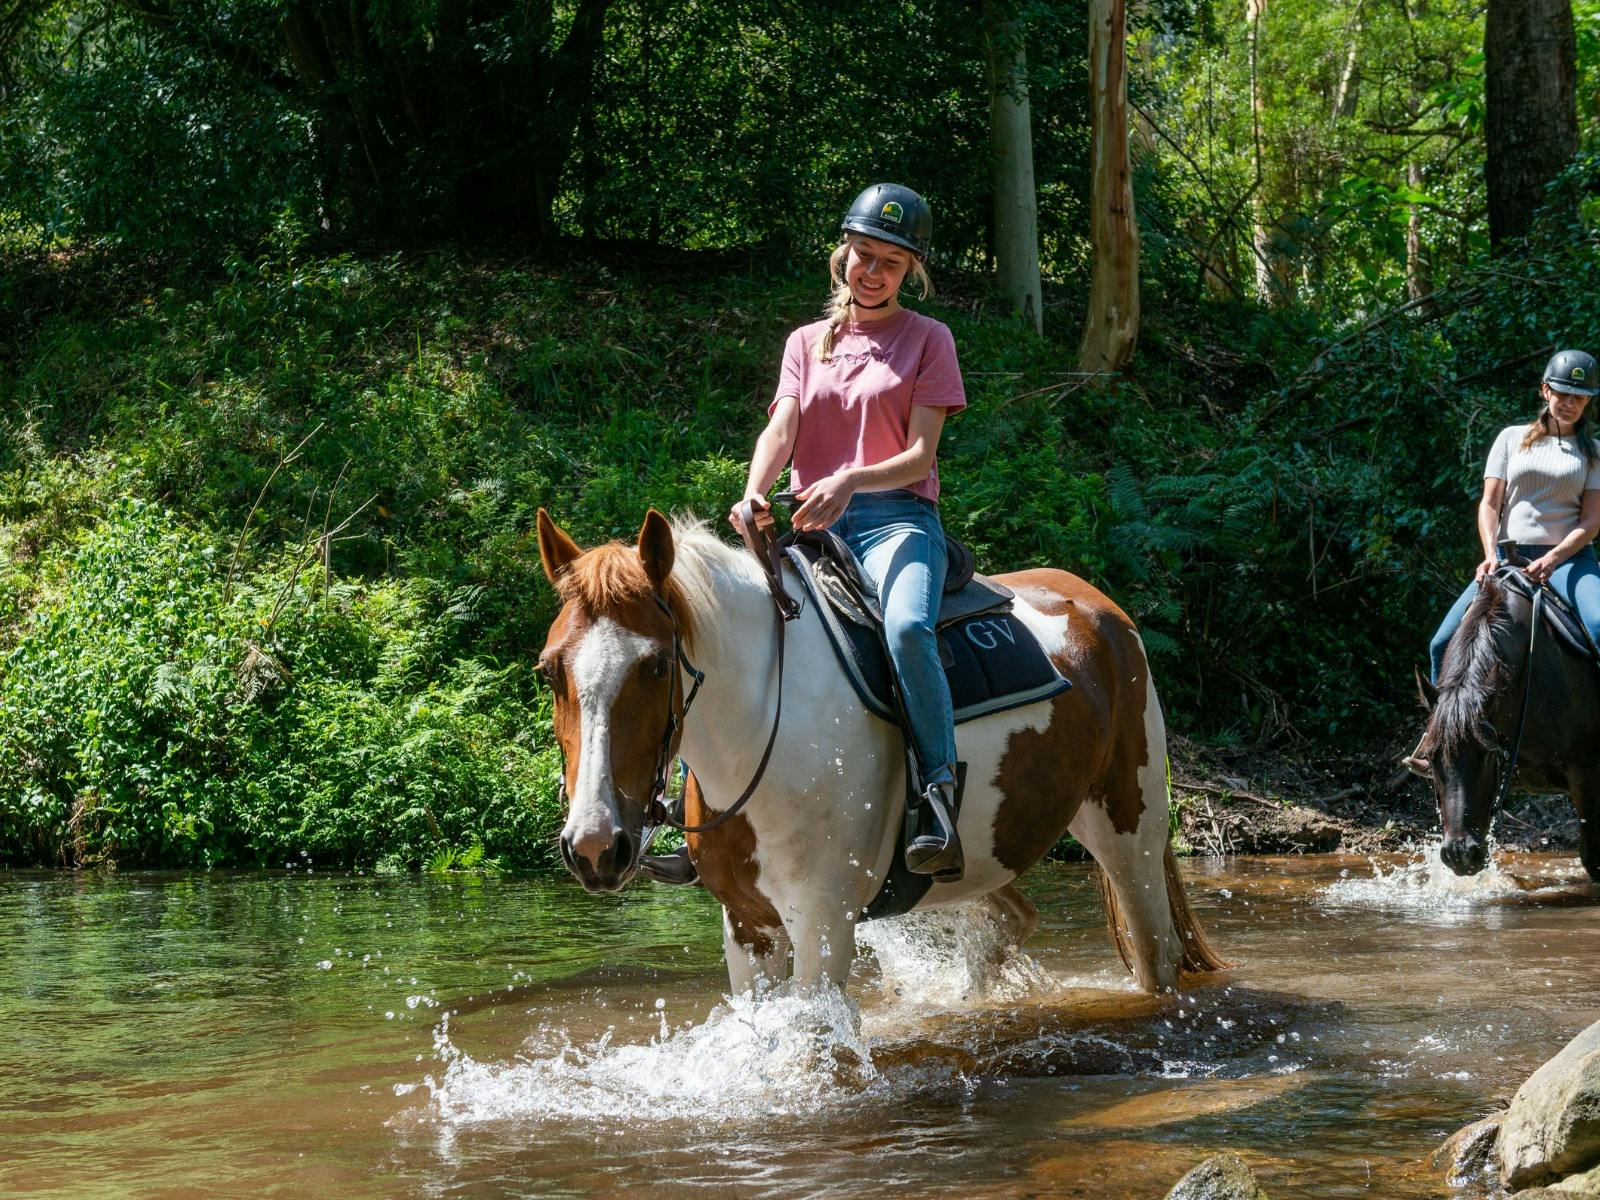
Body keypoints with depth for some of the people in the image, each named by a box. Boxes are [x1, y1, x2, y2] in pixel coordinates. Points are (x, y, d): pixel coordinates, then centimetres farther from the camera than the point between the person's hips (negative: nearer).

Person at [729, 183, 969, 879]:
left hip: (897, 516, -4)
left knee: (906, 628, -36)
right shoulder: (807, 343, 19)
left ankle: (937, 804, -35)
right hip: (811, 524, 4)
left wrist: (851, 482, -22)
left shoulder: (927, 339, 8)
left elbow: (920, 455, -2)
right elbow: (780, 430, 3)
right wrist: (754, 494, -20)